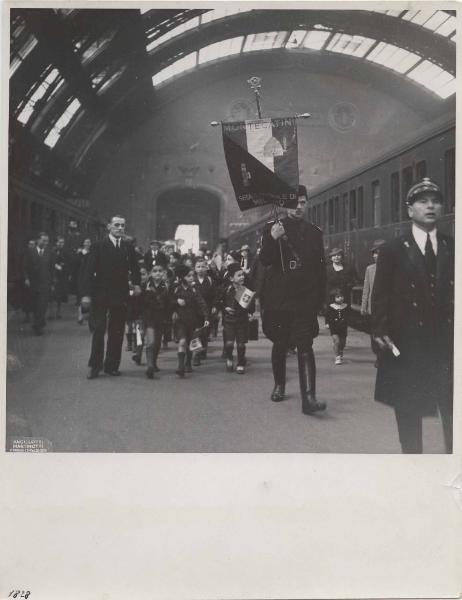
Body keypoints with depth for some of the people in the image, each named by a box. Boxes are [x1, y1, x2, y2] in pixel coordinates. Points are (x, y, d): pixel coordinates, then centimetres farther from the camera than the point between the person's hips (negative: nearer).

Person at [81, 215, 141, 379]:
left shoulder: (128, 248, 10)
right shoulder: (98, 247, -1)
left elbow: (134, 268, 14)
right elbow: (90, 271, -4)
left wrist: (136, 284, -5)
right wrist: (86, 294, -11)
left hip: (120, 296, 3)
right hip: (100, 295, -3)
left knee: (117, 332, 6)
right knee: (98, 330, -2)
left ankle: (112, 366, 14)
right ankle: (95, 366, 8)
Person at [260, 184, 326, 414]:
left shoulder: (314, 232, 8)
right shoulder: (272, 228, 2)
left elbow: (321, 268, 11)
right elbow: (264, 260, -9)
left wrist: (319, 298, 8)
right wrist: (273, 240, -26)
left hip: (305, 300, 0)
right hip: (278, 298, 0)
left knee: (305, 347, -10)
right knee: (280, 345, 13)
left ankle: (308, 398, -16)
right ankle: (279, 384, 36)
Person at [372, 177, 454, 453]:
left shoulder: (453, 248, 10)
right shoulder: (393, 251, 3)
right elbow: (381, 296, 0)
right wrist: (381, 331, -10)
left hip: (449, 345, 2)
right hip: (406, 347, -2)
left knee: (453, 415, 5)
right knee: (409, 415, 6)